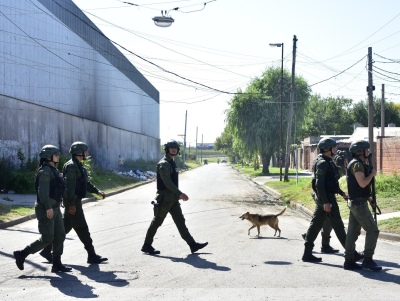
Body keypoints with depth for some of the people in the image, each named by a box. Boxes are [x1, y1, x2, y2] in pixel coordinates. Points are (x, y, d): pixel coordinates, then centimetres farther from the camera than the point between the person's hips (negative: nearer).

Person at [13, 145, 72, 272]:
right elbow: (42, 191, -22)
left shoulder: (53, 170, 16)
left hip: (54, 208, 10)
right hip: (46, 210, -10)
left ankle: (57, 264, 9)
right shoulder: (45, 170, -15)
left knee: (60, 236, 6)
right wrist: (48, 207, -26)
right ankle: (21, 254, 7)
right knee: (47, 238, -5)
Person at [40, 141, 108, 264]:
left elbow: (86, 183, 23)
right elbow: (70, 186, -22)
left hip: (75, 201, 10)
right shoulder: (71, 166, -16)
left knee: (65, 227, 14)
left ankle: (47, 250, 20)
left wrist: (98, 191, 11)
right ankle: (92, 255, 1)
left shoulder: (79, 166, 17)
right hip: (72, 202, -10)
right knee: (82, 229, -5)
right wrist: (71, 204, -24)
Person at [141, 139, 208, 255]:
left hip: (173, 199, 9)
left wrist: (178, 194, 20)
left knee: (180, 221, 7)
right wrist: (180, 193, -23)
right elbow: (167, 182, -23)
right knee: (157, 222, 0)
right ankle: (147, 246, 11)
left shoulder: (172, 163, 16)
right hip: (164, 198, -9)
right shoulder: (164, 164, -15)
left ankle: (192, 244, 7)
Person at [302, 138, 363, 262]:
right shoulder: (322, 163, -16)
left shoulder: (327, 162, 16)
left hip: (322, 199, 10)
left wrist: (342, 193, 25)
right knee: (338, 225, -3)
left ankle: (307, 253, 11)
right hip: (327, 198, -10)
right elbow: (319, 184, -22)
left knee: (315, 224, 9)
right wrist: (326, 202, -25)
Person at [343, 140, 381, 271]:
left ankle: (349, 261, 11)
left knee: (353, 232, 9)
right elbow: (362, 183, -22)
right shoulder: (357, 164, -14)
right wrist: (372, 174, -8)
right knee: (372, 230, -7)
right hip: (359, 203, -10)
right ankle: (368, 260, -3)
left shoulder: (360, 164, 18)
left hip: (356, 202, 10)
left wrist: (369, 199, 17)